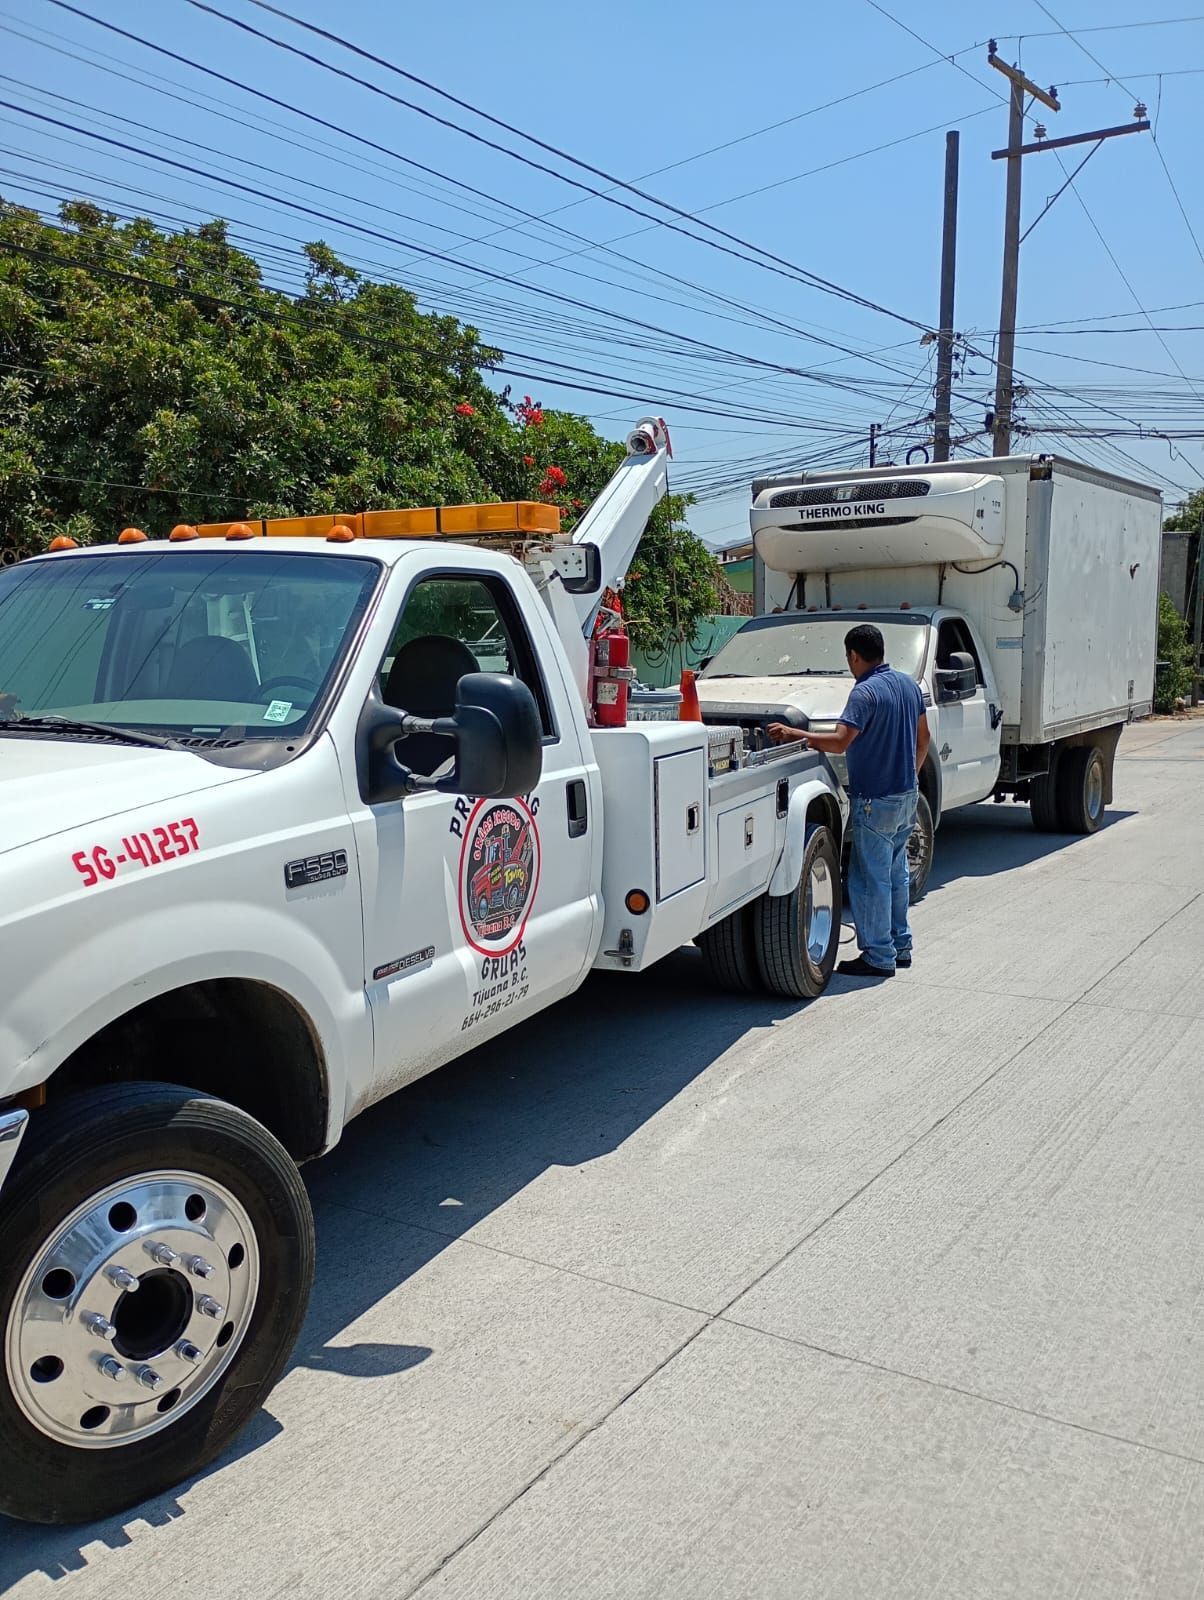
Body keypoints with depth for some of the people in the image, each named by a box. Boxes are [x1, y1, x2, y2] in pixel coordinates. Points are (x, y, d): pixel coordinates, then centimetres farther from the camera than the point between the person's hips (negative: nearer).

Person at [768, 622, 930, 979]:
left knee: (869, 879, -1)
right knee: (896, 874, 18)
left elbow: (840, 742, -30)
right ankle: (900, 946, 27)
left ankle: (878, 958, 4)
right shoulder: (908, 684, 8)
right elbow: (923, 738, 16)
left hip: (875, 801, -9)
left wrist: (793, 734, -22)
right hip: (907, 795, 9)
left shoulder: (866, 692, -19)